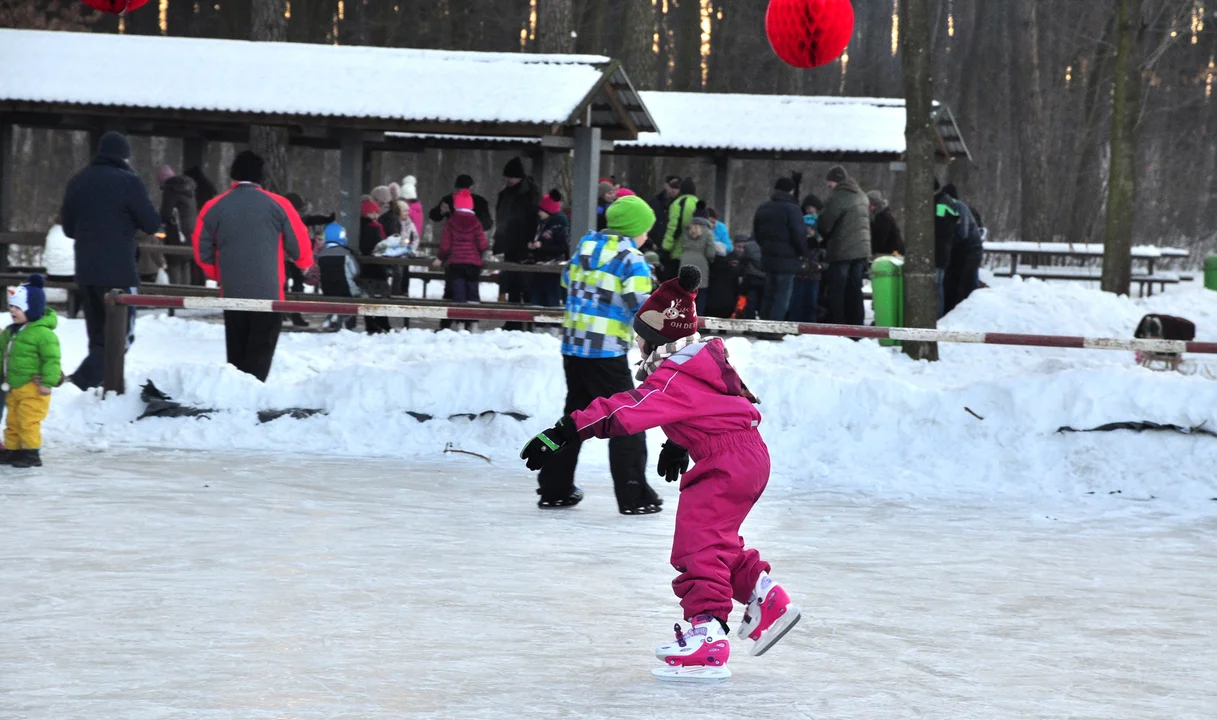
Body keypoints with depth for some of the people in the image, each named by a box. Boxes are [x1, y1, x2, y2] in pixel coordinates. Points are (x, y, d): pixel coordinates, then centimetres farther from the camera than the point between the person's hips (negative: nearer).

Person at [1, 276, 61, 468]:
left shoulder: (43, 333, -18)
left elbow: (52, 359, -19)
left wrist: (47, 382, -21)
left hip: (32, 389, -9)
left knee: (28, 422, -7)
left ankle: (31, 452, 2)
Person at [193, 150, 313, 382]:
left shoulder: (214, 207, 3)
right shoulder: (278, 205, -4)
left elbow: (203, 251, 7)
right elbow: (299, 245, 0)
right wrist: (305, 263, 23)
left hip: (232, 294, 3)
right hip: (269, 293, -3)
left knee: (236, 353, 14)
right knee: (260, 354, -1)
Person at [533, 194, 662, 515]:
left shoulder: (586, 246, 10)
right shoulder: (631, 258, -11)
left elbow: (568, 282, 25)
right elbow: (641, 306, -19)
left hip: (573, 345, 7)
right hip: (606, 351, -7)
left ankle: (554, 489, 21)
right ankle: (634, 496, -3)